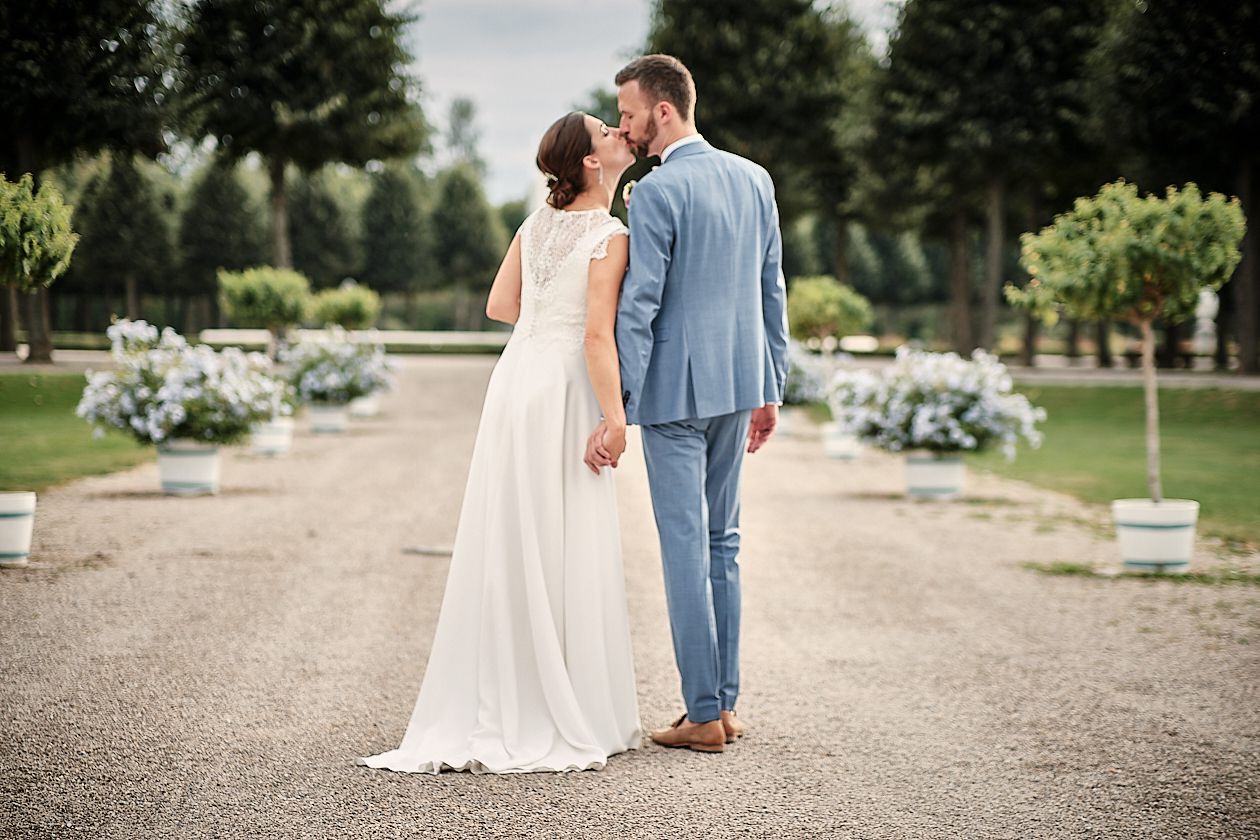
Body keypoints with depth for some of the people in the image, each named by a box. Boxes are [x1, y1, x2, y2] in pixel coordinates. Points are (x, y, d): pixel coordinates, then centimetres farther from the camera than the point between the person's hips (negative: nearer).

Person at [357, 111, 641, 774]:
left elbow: (499, 305, 16)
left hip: (515, 378, 7)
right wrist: (614, 418, -12)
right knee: (563, 553, -2)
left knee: (504, 545, 9)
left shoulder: (538, 223, 11)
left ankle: (496, 707, 14)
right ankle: (565, 715, 4)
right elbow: (598, 336, -16)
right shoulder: (609, 237, -10)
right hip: (565, 394, -7)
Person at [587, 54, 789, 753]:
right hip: (738, 384, 7)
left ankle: (704, 716, 2)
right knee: (721, 544, 14)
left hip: (674, 393, -7)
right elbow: (773, 290, 12)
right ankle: (726, 704, 18)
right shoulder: (754, 179, 8)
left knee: (686, 548, -1)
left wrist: (613, 413, -16)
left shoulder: (655, 192, -15)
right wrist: (769, 389, 18)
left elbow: (637, 309, -18)